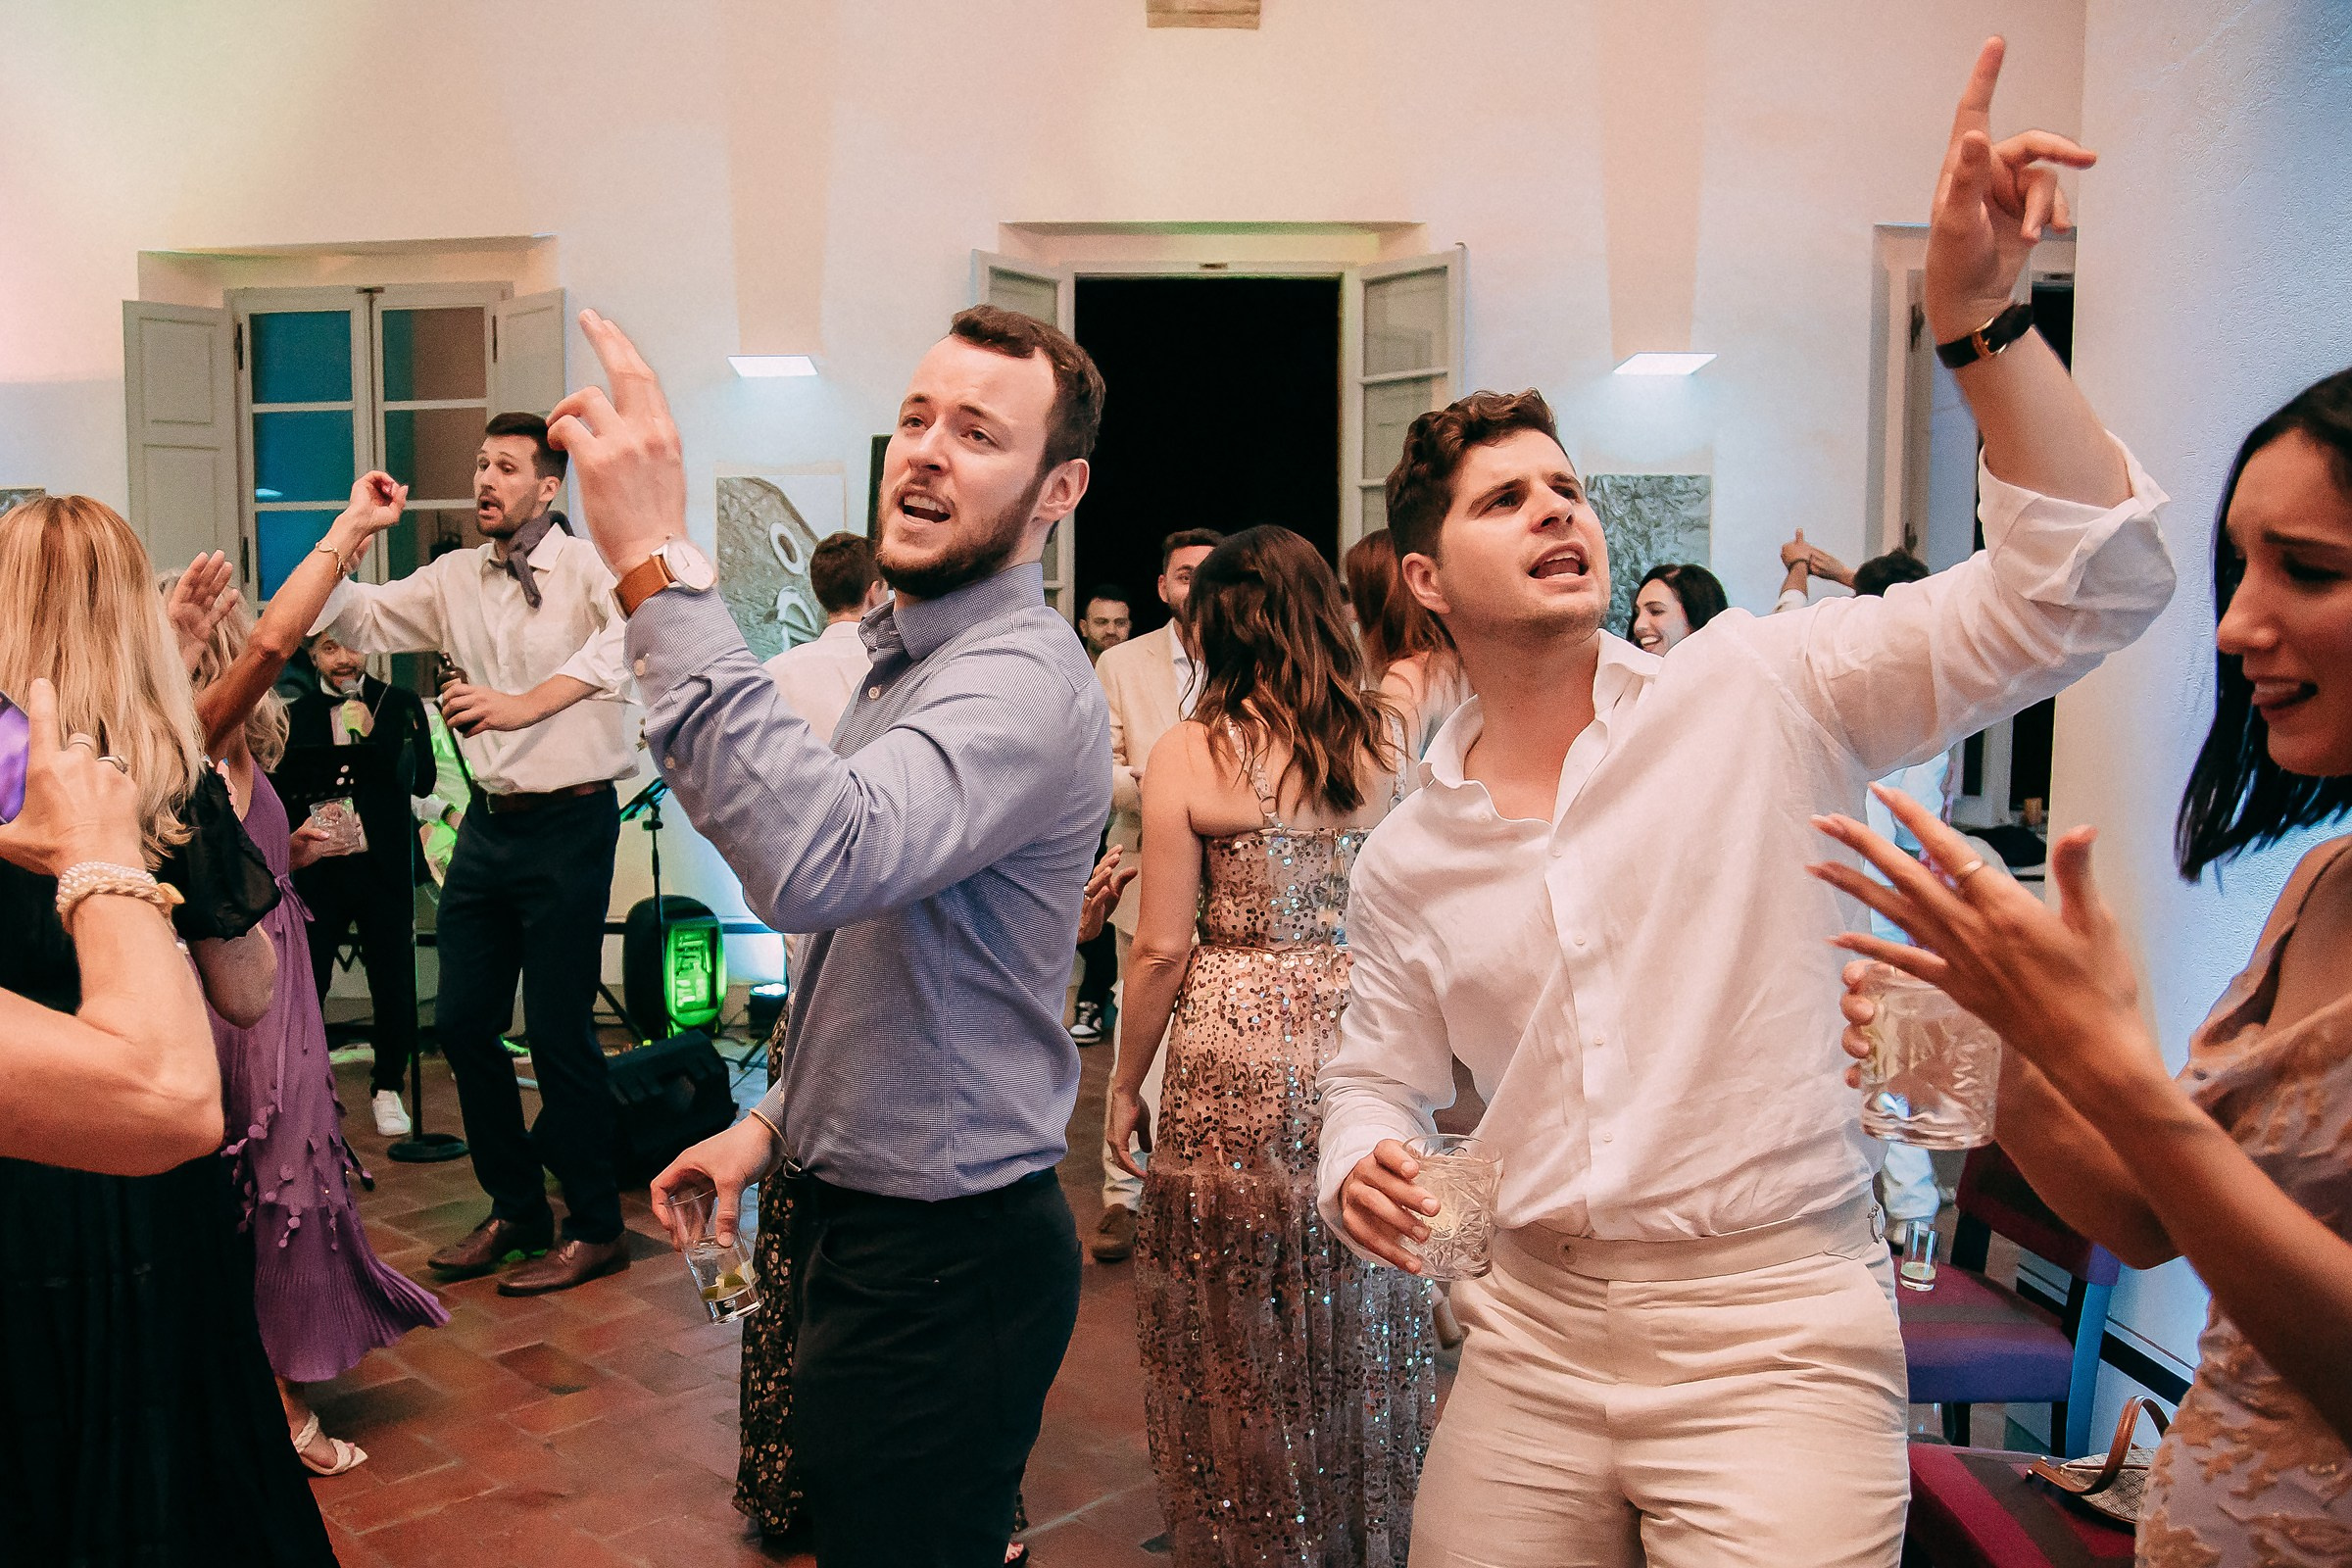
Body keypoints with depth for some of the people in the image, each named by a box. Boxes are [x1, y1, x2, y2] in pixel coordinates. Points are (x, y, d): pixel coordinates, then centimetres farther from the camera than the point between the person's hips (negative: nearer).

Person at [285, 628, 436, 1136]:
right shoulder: (295, 714, 7)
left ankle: (387, 1087, 20)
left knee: (393, 984, 4)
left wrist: (372, 736, -16)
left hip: (383, 866, 0)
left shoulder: (401, 705, 4)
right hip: (317, 867, 1)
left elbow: (422, 781, -6)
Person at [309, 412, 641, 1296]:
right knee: (462, 1022, 11)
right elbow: (356, 620, 16)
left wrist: (529, 702, -36)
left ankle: (596, 1229, 14)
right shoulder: (455, 580, 12)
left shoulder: (587, 568, -8)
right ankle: (516, 1210, 28)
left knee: (559, 1031, -3)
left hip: (569, 824, -7)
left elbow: (630, 632, -28)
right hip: (488, 823, 7)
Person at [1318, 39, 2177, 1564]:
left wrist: (1978, 314, -23)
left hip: (1776, 1337, -3)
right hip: (1533, 1336, 4)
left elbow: (2084, 587, -13)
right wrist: (1362, 1164, -6)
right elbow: (1380, 1070, 17)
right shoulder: (1404, 860, 6)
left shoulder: (1760, 693, -6)